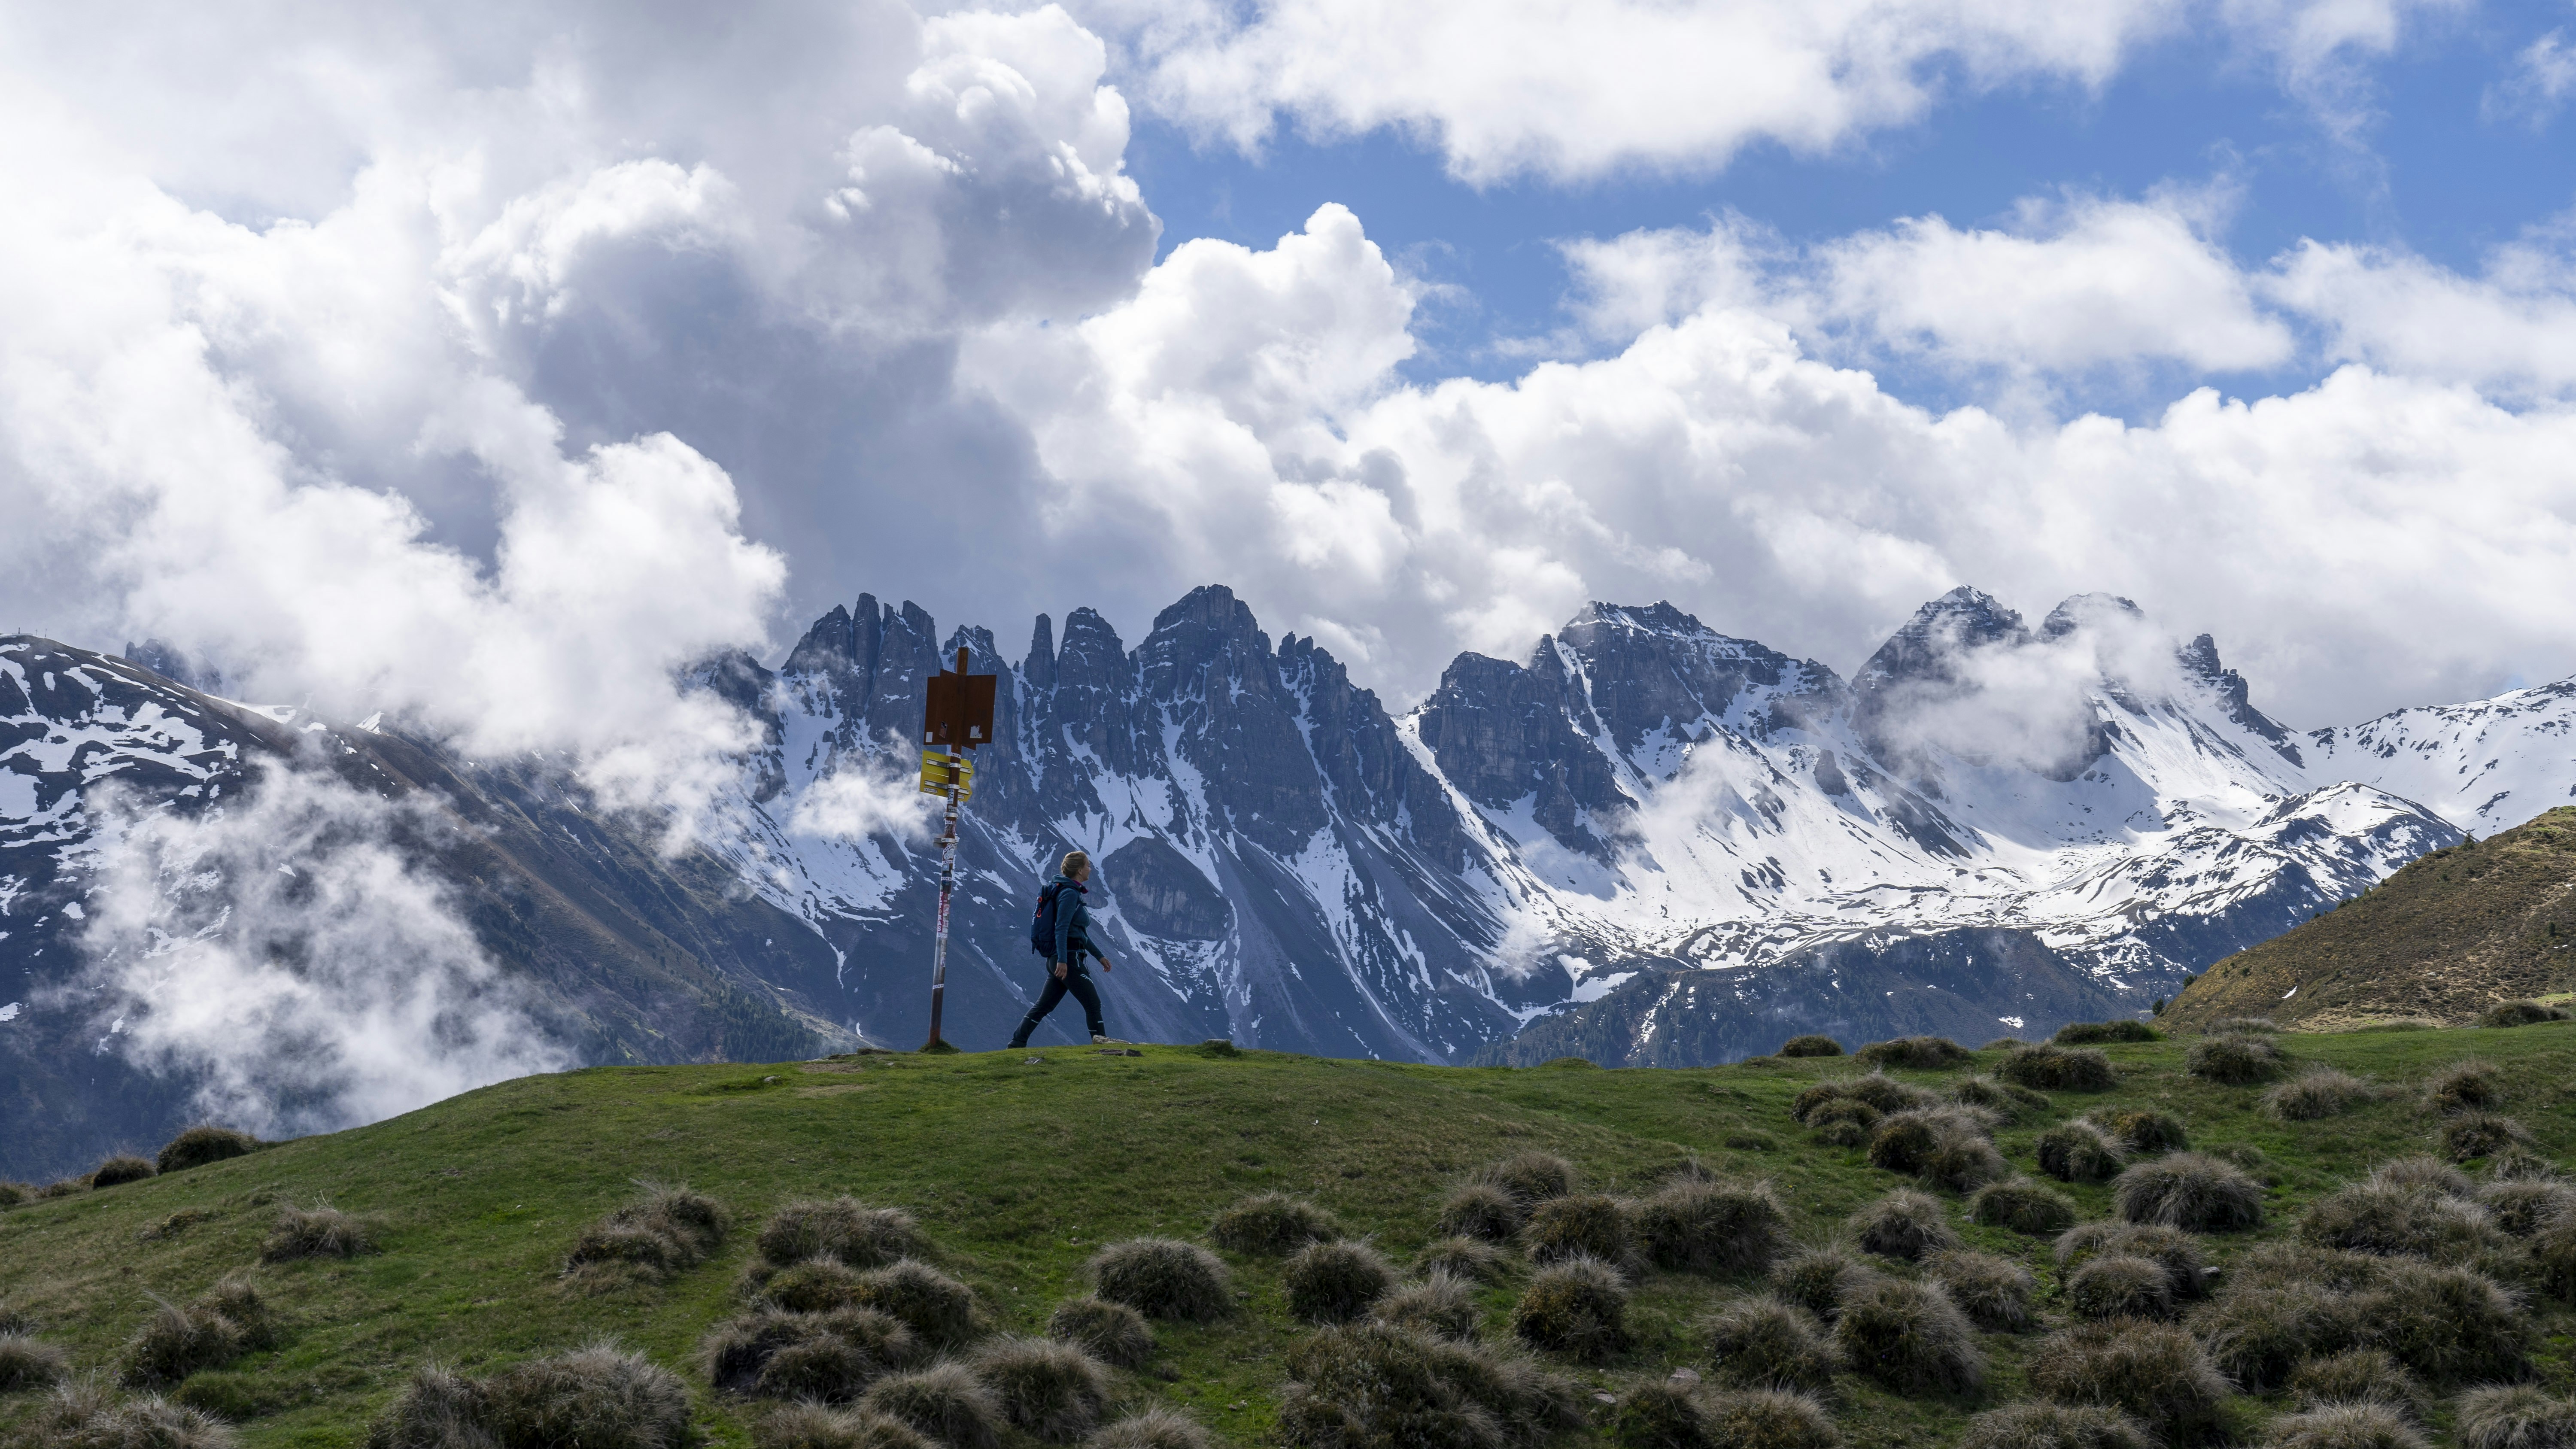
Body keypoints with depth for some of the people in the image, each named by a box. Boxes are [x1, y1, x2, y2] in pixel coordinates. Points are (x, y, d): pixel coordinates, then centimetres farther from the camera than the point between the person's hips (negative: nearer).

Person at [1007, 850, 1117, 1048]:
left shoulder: (1071, 892, 20)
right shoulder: (1069, 894, -11)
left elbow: (1080, 933, 27)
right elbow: (1062, 929, -21)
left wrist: (1099, 956, 29)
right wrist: (1062, 960, -27)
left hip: (1059, 960, 10)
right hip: (1069, 959, -10)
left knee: (1043, 1006, 8)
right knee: (1093, 1004, -3)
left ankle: (1017, 1044, 7)